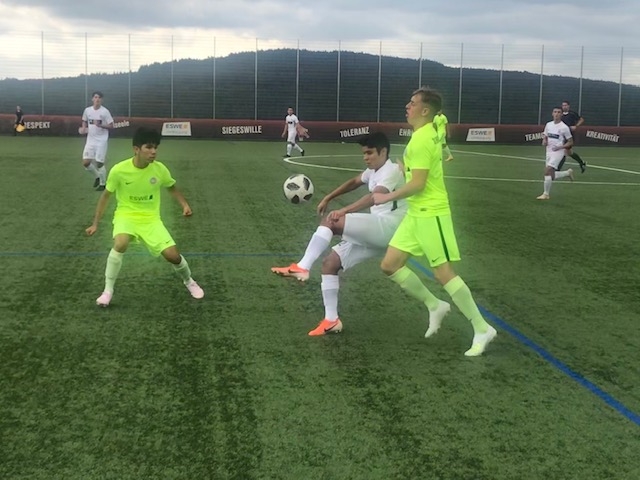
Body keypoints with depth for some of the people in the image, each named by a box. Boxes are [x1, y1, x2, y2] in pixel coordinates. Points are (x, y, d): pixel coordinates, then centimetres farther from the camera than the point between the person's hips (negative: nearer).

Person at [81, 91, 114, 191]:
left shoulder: (105, 111, -9)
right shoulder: (87, 110, 3)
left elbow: (111, 126, -8)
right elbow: (84, 121, 19)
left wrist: (100, 125, -24)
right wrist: (84, 129, -1)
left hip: (101, 141, -4)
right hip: (90, 140, 4)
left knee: (99, 163, -2)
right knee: (86, 162, -2)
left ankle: (102, 184, 16)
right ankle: (97, 176, 25)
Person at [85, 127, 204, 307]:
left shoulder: (160, 169, -12)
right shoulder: (119, 170, -17)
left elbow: (172, 188, 10)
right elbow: (106, 196, -1)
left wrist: (185, 204, -6)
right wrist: (95, 223, 1)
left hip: (150, 218, 2)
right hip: (126, 215, -2)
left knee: (172, 255, -10)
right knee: (120, 244, -33)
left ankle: (189, 281, 25)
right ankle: (108, 290, -13)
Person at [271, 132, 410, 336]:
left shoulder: (391, 171, -10)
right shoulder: (373, 171, 20)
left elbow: (375, 196, -28)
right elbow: (354, 182, 37)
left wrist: (344, 211, -38)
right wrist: (328, 198, 27)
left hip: (387, 227, -10)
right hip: (375, 232, 10)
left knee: (330, 221, -23)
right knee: (330, 262, 2)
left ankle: (302, 267, -22)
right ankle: (331, 320, 4)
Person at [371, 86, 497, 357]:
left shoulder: (421, 140, -19)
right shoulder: (429, 133, 12)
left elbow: (417, 184, -21)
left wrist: (387, 198, -11)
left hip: (430, 214, -10)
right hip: (416, 213, 10)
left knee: (443, 273, -7)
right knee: (390, 265, 7)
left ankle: (482, 329, 4)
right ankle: (435, 306, 19)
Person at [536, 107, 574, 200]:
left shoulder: (564, 127, -8)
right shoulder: (548, 124, 7)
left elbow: (570, 142, -3)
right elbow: (545, 136, 20)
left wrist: (560, 147, -17)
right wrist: (544, 141, -4)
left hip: (558, 152, -6)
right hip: (549, 152, 6)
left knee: (547, 171, -18)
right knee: (552, 176, 8)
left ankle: (546, 194, -8)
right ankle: (568, 173, 34)